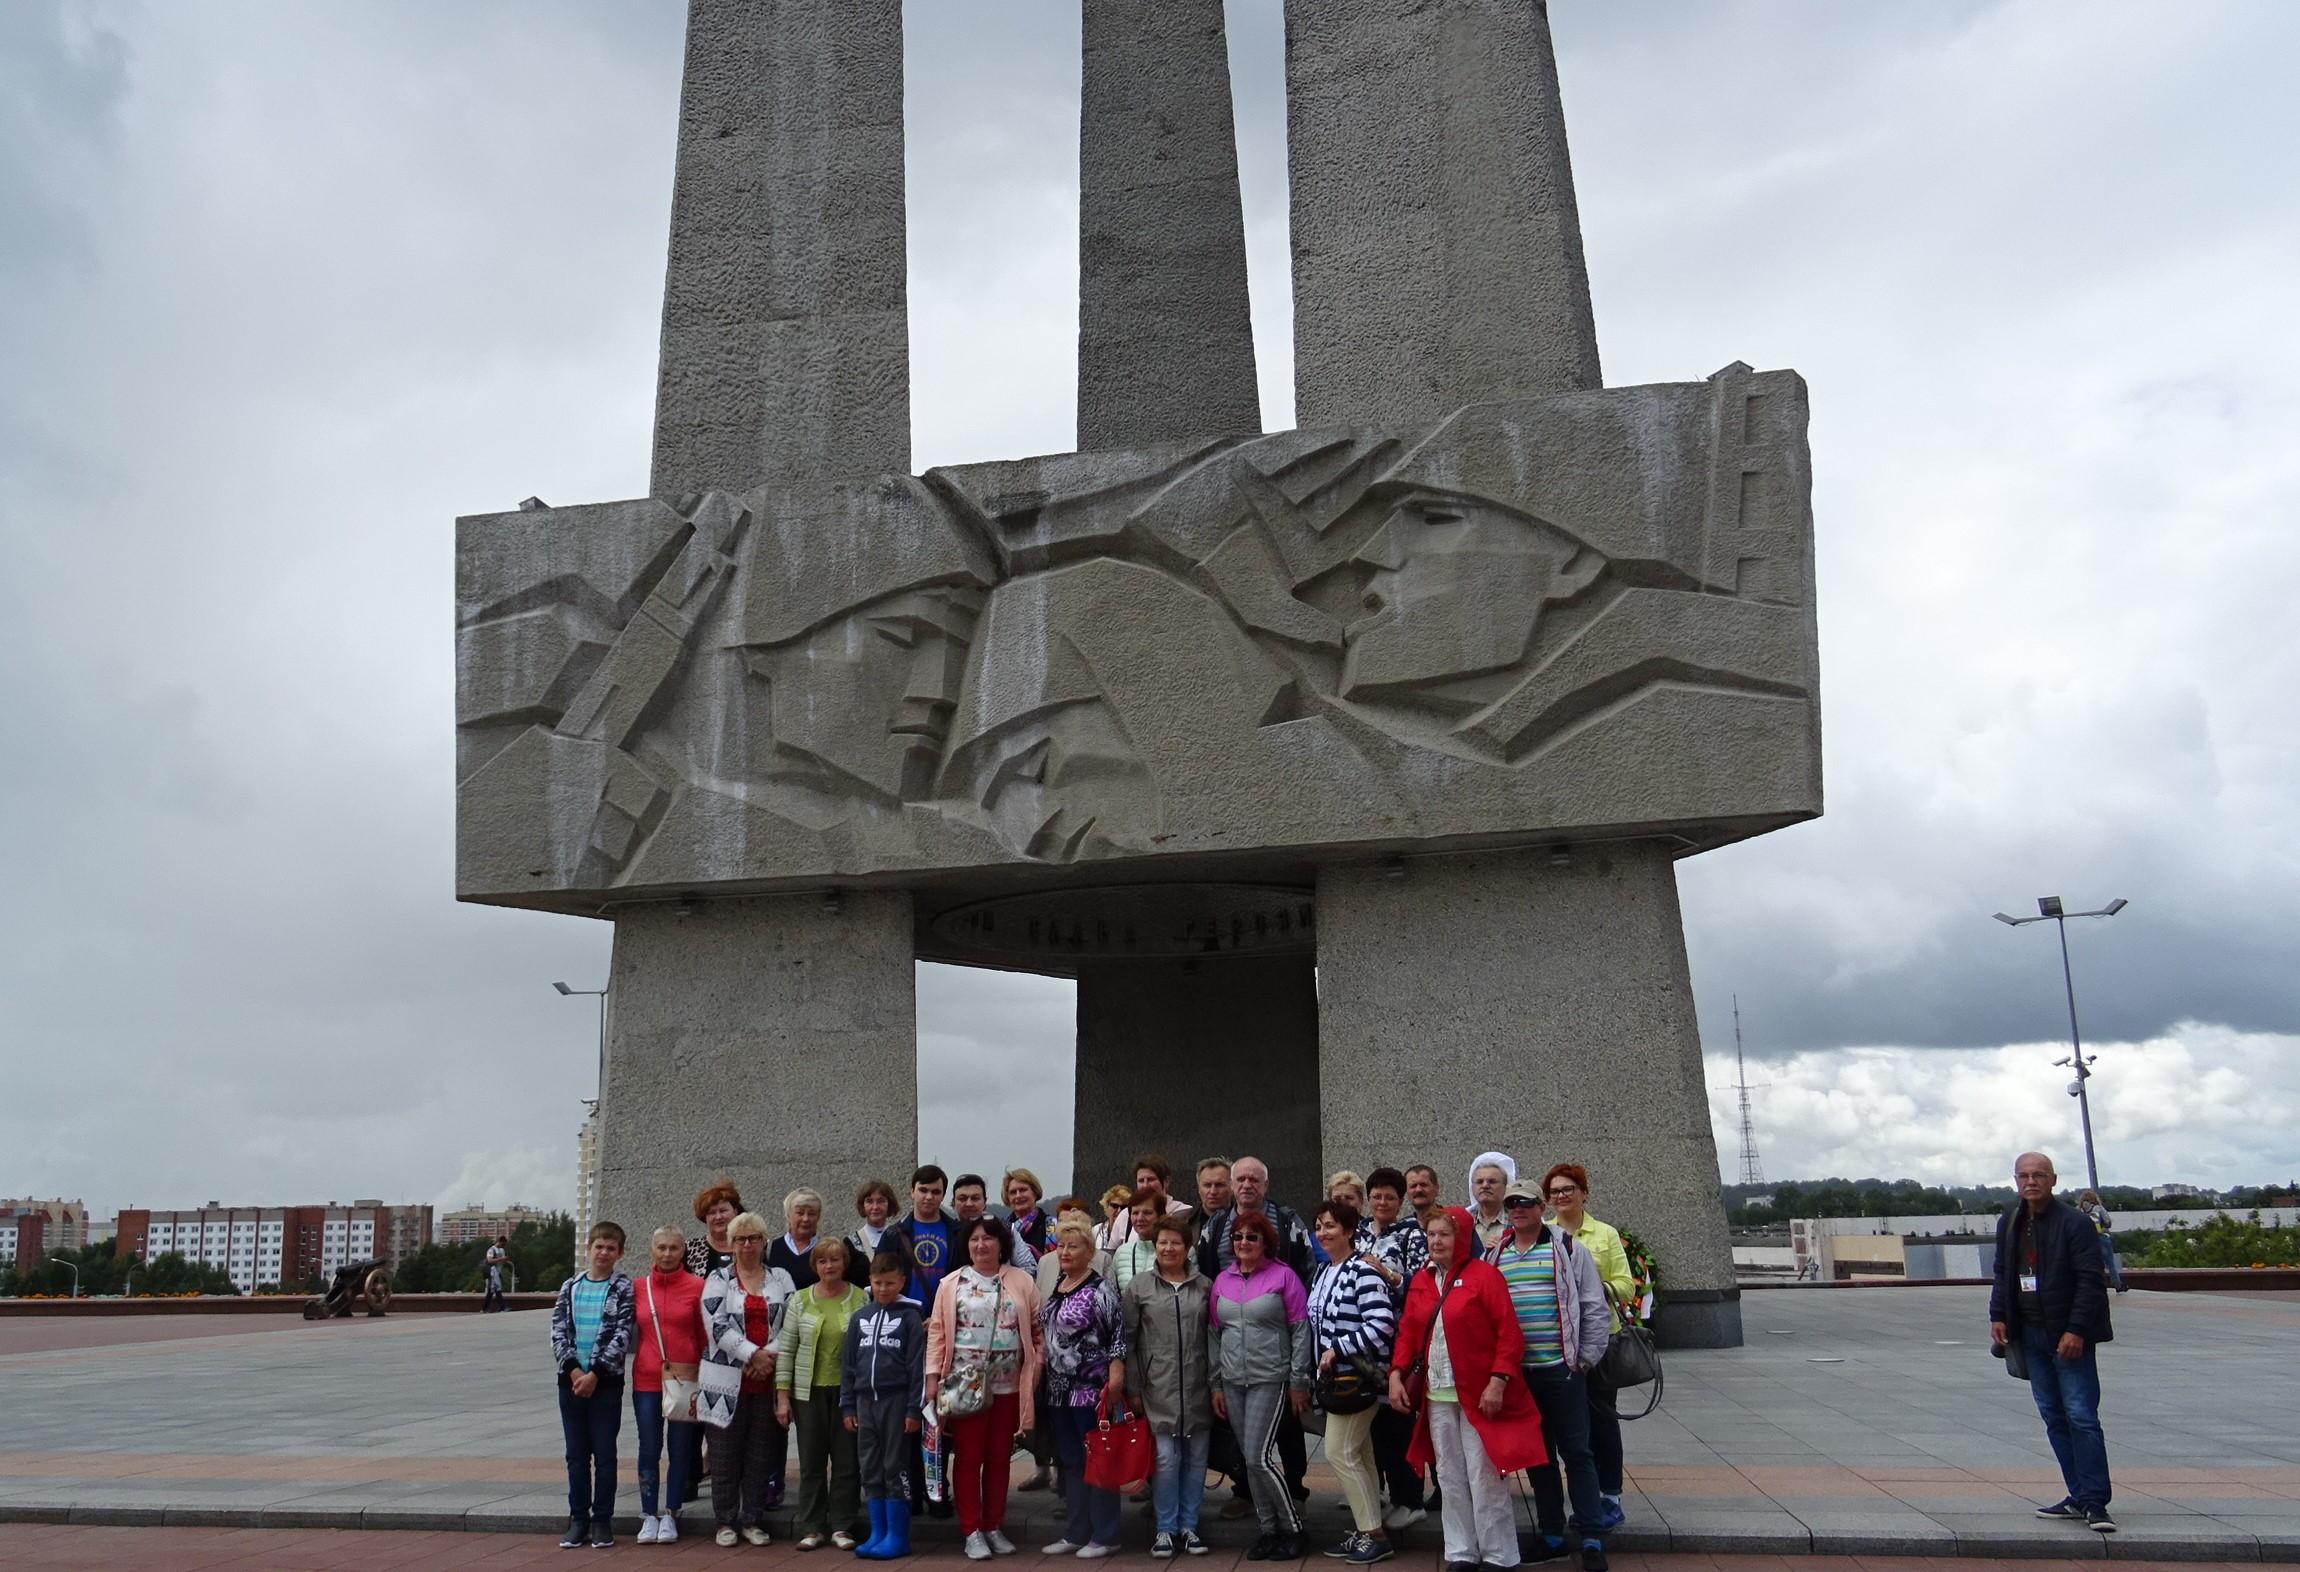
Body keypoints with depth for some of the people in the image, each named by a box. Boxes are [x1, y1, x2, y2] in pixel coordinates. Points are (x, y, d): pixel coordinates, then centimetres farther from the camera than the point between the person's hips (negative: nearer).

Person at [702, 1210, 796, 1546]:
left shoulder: (781, 1278, 10)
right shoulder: (718, 1279, 4)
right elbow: (717, 1325, -8)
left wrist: (770, 1355, -13)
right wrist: (752, 1354, -14)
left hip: (767, 1377, 2)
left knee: (760, 1451, 6)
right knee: (726, 1450, 2)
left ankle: (754, 1520, 15)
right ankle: (726, 1521, 13)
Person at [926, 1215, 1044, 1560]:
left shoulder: (1022, 1281, 4)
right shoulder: (951, 1284, 3)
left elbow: (1037, 1331, 5)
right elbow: (937, 1333, 1)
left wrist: (1035, 1371, -3)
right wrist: (933, 1377, -6)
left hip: (1008, 1387, 1)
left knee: (998, 1458, 10)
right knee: (968, 1457, 3)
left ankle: (994, 1527, 21)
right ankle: (971, 1531, 11)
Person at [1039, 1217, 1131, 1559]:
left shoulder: (1100, 1289, -11)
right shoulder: (1055, 1287, 12)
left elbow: (1118, 1335, -15)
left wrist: (1115, 1378, -20)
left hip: (1092, 1389, -8)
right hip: (1060, 1389, 8)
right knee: (1070, 1461, 13)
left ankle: (1104, 1536, 9)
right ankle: (1075, 1533, 22)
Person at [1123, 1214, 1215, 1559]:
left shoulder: (1205, 1286, 6)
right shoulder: (1138, 1286, 1)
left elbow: (1215, 1337, 7)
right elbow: (1128, 1340, 1)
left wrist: (1216, 1383, 3)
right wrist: (1132, 1388, -2)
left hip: (1197, 1388, 2)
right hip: (1158, 1388, -2)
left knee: (1195, 1458, 7)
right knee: (1166, 1458, -4)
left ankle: (1189, 1526, 20)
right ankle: (1166, 1528, 10)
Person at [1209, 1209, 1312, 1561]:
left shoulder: (1283, 1276, -6)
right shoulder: (1222, 1281, 9)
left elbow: (1300, 1330, -6)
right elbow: (1215, 1334, 13)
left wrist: (1298, 1382, -7)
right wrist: (1216, 1385, 10)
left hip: (1270, 1380, -5)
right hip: (1232, 1382, 5)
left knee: (1259, 1457, -10)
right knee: (1249, 1460, 8)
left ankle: (1292, 1528, 6)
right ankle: (1269, 1529, 20)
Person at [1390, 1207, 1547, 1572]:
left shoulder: (1484, 1276, -8)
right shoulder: (1420, 1282, 10)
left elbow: (1509, 1333, -12)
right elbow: (1408, 1333, 12)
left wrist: (1498, 1381, -18)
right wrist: (1396, 1373, -1)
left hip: (1479, 1394, -6)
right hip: (1437, 1396, 6)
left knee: (1484, 1478, -2)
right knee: (1450, 1478, 11)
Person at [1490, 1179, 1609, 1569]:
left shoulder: (1568, 1249, -2)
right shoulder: (1493, 1255, 10)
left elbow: (1595, 1308, -2)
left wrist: (1585, 1360, -4)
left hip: (1562, 1369, -4)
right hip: (1516, 1372, 4)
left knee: (1576, 1452, 0)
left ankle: (1592, 1540, 6)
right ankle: (1551, 1537, 20)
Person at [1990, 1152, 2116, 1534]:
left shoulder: (2075, 1223, -11)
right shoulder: (2009, 1223, 10)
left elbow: (2090, 1281, -14)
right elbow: (2002, 1274, 18)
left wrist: (2076, 1331, -19)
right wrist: (1998, 1317, 6)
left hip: (2069, 1335, -7)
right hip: (2031, 1334, 7)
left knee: (2081, 1416, -8)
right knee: (2053, 1417, 9)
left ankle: (2095, 1503, -5)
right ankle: (2079, 1497, 16)